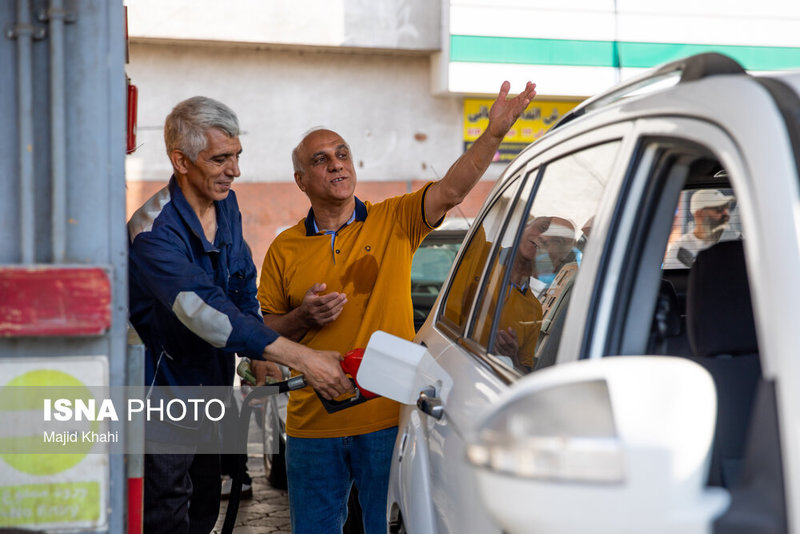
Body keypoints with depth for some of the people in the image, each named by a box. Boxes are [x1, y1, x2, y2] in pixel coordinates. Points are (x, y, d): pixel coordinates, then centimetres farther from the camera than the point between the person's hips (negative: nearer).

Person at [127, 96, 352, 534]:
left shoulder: (226, 205, 1)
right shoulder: (154, 232, -26)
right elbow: (207, 313, -37)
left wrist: (261, 355, 9)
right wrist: (302, 358, -42)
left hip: (211, 388, 8)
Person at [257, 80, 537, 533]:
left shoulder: (395, 221, 2)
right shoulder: (284, 250, 5)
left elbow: (451, 191, -14)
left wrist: (494, 132, -27)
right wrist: (302, 318, -10)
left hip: (389, 416, -1)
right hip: (313, 424, 2)